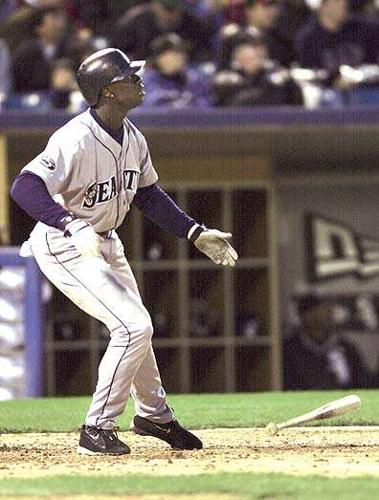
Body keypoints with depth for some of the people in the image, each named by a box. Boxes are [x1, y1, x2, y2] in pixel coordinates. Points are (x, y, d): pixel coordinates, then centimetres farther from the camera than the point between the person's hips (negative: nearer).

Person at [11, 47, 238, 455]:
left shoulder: (132, 137, -2)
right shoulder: (76, 141, -29)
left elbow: (147, 194, 12)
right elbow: (25, 187, -39)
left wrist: (196, 234, 6)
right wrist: (75, 226, -51)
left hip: (104, 242, 9)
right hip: (65, 248, -9)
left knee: (134, 327, 21)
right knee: (133, 327, -16)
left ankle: (153, 415, 43)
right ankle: (97, 430, -5)